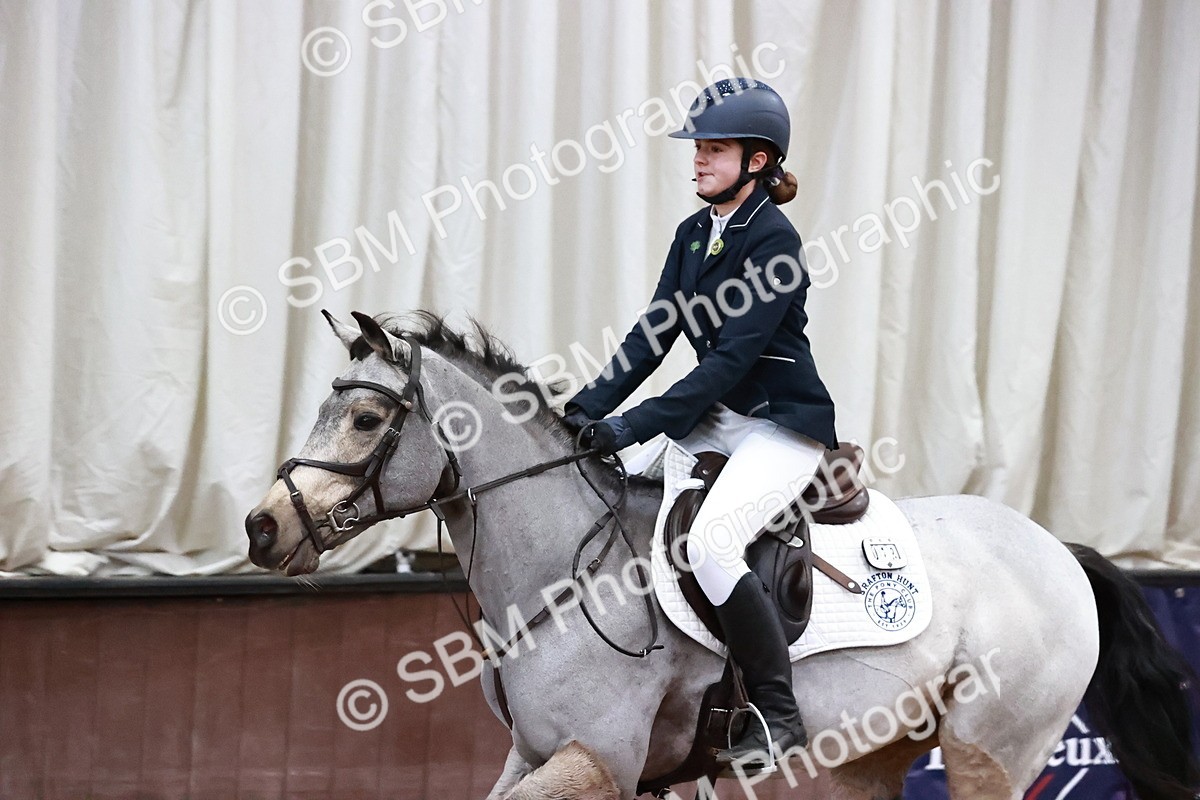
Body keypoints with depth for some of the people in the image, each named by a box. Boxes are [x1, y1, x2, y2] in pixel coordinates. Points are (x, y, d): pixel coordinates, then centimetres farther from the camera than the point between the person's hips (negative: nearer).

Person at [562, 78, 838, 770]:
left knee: (710, 543, -29)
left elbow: (732, 359, -22)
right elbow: (655, 334, 8)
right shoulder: (694, 234, 9)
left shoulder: (774, 241, -16)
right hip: (718, 418, 9)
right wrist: (590, 407, -7)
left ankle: (781, 718, -19)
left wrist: (633, 427, -26)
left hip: (783, 426, -9)